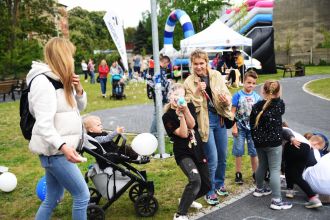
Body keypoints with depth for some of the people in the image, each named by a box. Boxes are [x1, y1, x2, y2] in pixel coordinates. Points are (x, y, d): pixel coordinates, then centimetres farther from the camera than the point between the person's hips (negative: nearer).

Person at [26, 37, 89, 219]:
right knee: (82, 195, -2)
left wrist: (78, 89, 0)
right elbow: (44, 124, -24)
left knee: (53, 198, 17)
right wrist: (63, 146, -37)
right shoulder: (43, 82, -17)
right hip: (54, 151, -9)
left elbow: (80, 106, 20)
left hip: (59, 149, 9)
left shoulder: (61, 80, 12)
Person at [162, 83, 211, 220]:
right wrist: (180, 114, -22)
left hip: (198, 150, 6)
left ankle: (187, 199, 40)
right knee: (195, 179, -30)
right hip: (183, 153, -6)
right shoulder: (168, 116, -9)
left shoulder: (189, 106, 4)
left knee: (206, 185, 11)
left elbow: (192, 125, -12)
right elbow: (183, 133, -16)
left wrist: (185, 110, -24)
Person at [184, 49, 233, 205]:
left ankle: (219, 183, 38)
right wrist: (198, 91, -25)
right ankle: (209, 191, 15)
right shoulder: (189, 82, -8)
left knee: (222, 156, 16)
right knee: (212, 159, -4)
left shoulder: (216, 75, 1)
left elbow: (227, 93, 5)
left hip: (220, 118, 4)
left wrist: (227, 100, -17)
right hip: (205, 121, -4)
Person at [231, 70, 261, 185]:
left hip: (253, 127, 2)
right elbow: (233, 112, -7)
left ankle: (255, 173, 24)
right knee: (239, 151, 6)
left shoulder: (257, 97, 0)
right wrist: (234, 127, -10)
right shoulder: (238, 95, -8)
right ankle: (238, 174, 18)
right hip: (240, 127, -2)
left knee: (254, 151, 10)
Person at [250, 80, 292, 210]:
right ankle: (276, 200, -2)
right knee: (275, 170, -3)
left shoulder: (256, 106, 0)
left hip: (259, 142, 5)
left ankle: (259, 189, 40)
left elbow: (252, 125, 6)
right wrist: (277, 96, 27)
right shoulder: (279, 104, -9)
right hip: (273, 142, -5)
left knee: (262, 165, 23)